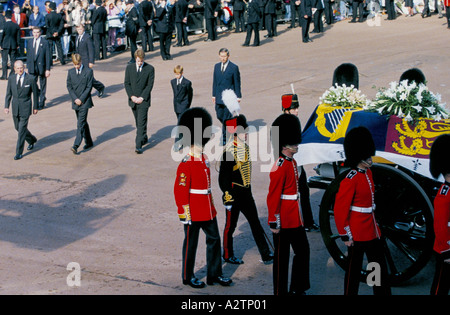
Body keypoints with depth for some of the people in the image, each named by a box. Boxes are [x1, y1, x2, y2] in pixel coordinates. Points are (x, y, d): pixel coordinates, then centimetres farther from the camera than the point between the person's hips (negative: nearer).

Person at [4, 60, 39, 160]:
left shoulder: (30, 79, -9)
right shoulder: (11, 78, 1)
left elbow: (35, 93, -1)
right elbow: (8, 93, 6)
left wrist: (35, 107, 2)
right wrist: (6, 106, -1)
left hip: (25, 108, -5)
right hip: (15, 107, 5)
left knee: (22, 130, -6)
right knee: (18, 128, 17)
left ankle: (19, 152, 0)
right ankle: (32, 140, 43)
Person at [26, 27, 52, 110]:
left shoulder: (45, 42, -6)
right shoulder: (30, 41, 7)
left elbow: (48, 56, -7)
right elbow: (28, 55, 12)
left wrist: (47, 69, -11)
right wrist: (28, 66, 8)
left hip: (41, 66, -4)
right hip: (32, 67, 4)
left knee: (42, 86, 6)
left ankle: (41, 103, 17)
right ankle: (41, 95, 27)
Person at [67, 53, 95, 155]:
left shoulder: (88, 71, -5)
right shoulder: (70, 72, 7)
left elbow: (89, 87, -7)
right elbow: (69, 87, 6)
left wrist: (81, 99, -12)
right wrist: (75, 99, -6)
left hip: (85, 101, -5)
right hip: (76, 101, 5)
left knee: (81, 123, -11)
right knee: (83, 122, 13)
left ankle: (76, 145, -18)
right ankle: (89, 142, 26)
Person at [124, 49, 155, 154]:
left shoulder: (150, 69, -4)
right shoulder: (129, 68, 5)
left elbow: (150, 85, -6)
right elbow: (126, 83, 4)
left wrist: (142, 98, -13)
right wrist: (132, 96, -8)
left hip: (143, 100, -4)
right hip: (133, 100, 4)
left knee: (141, 123, -10)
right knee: (138, 122, 15)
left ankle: (139, 146, -14)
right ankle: (144, 138, 35)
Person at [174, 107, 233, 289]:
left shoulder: (204, 159, 8)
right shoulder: (186, 165, -18)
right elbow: (180, 191, -18)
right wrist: (185, 214, -18)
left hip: (208, 211, 8)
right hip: (193, 213, -8)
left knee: (214, 240, 13)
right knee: (191, 244, 6)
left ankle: (214, 275, 24)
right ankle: (188, 277, 21)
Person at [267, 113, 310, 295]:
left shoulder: (292, 163, 10)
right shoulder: (280, 167, -19)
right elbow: (273, 197, -20)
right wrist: (274, 223, -19)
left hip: (295, 219, 10)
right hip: (284, 222, -10)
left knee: (303, 250, 14)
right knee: (282, 257, 2)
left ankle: (298, 289, 25)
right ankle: (280, 292, 13)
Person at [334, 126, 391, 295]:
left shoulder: (368, 173, 7)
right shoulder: (350, 180, -19)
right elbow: (340, 209, -19)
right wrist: (345, 235, -17)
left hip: (373, 231, 9)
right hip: (357, 235, -9)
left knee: (380, 267, 14)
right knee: (354, 269, 4)